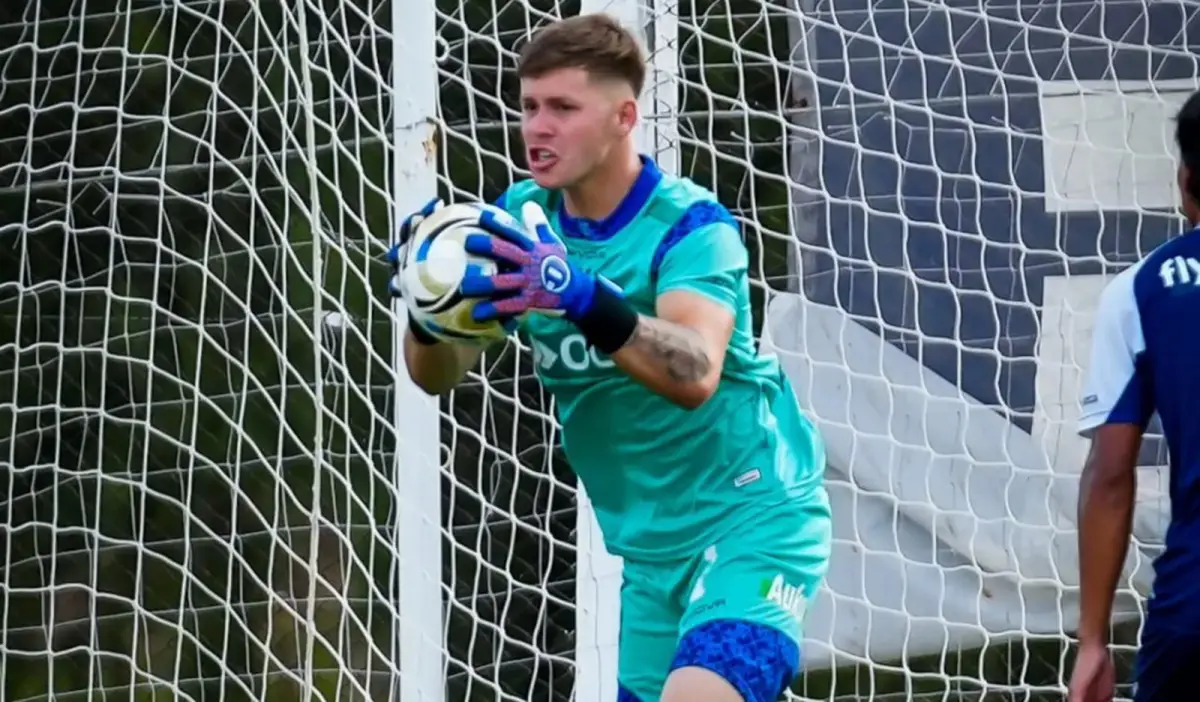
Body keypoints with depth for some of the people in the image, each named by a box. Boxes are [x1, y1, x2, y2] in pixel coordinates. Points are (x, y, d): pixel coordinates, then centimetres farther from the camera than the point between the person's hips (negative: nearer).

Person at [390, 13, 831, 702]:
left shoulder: (690, 224, -17)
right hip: (652, 549, 7)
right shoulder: (523, 220, -1)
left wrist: (585, 300, -52)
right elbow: (438, 375, -8)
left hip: (755, 521, -7)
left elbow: (695, 374, -35)